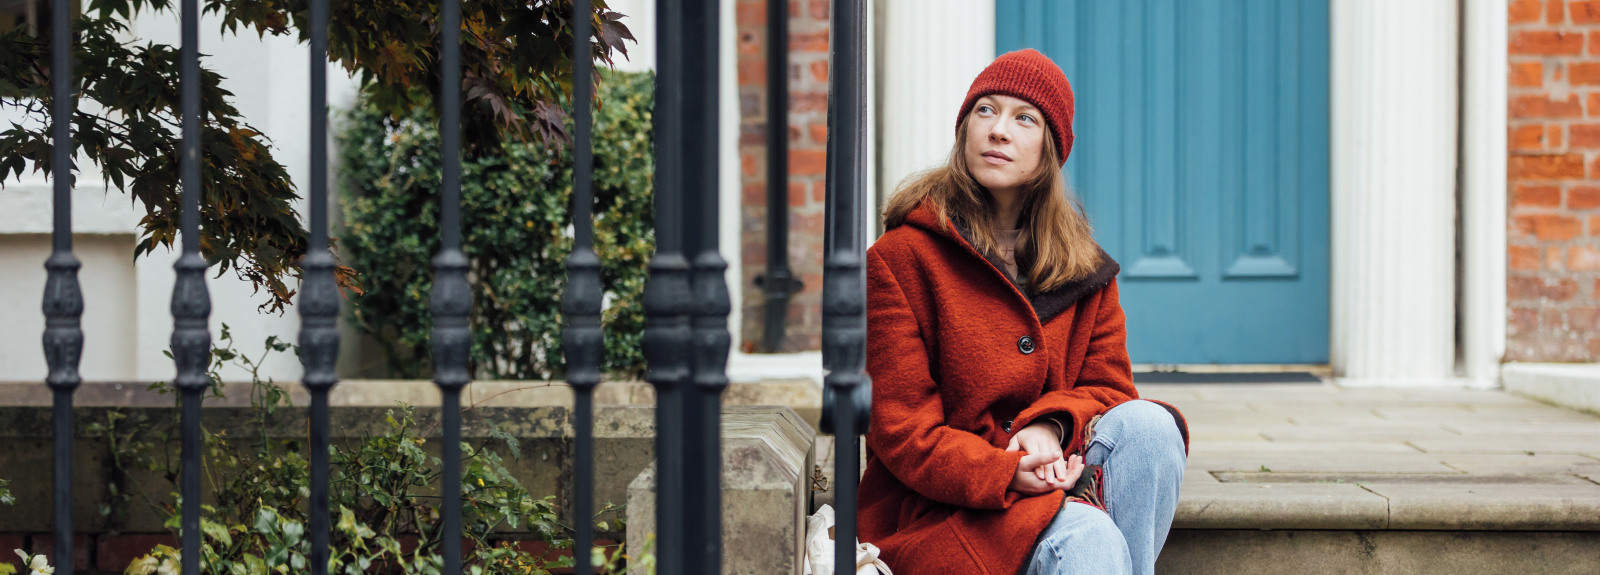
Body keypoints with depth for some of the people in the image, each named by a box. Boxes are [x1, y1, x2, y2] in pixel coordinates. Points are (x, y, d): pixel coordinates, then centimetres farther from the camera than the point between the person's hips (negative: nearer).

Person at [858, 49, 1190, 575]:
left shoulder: (1084, 267, 10)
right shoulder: (899, 259, -6)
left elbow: (1108, 387, 8)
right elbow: (903, 433, -10)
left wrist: (1051, 424, -16)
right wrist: (1005, 473, -26)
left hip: (1042, 472, 5)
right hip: (937, 508, -5)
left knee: (1145, 424, -24)